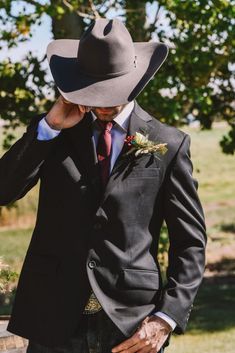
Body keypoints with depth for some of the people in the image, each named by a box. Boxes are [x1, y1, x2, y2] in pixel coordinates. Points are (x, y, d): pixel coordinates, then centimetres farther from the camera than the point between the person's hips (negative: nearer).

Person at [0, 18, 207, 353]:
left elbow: (190, 243, 2)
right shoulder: (57, 131, 7)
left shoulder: (168, 145, 1)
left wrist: (166, 319, -9)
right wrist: (49, 125, -10)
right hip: (54, 324, 2)